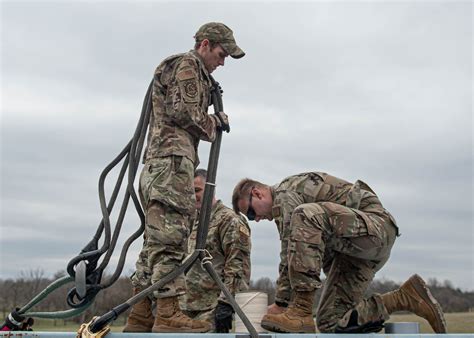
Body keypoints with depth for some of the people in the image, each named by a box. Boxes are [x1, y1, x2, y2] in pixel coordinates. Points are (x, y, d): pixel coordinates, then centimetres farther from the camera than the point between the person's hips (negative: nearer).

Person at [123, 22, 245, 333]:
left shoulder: (194, 72, 30)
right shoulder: (188, 66, 0)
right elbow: (183, 113, -11)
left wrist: (215, 120, 11)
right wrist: (214, 124, 4)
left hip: (157, 163, 10)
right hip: (172, 159, -10)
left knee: (156, 240, 7)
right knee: (171, 237, -14)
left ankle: (140, 317, 8)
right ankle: (168, 314, -16)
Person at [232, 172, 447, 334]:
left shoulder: (284, 193, -7)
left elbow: (290, 253, -15)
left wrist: (281, 302, -10)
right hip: (354, 246, 10)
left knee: (305, 216, -32)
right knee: (330, 323, 0)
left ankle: (301, 310, -31)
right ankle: (405, 298, 8)